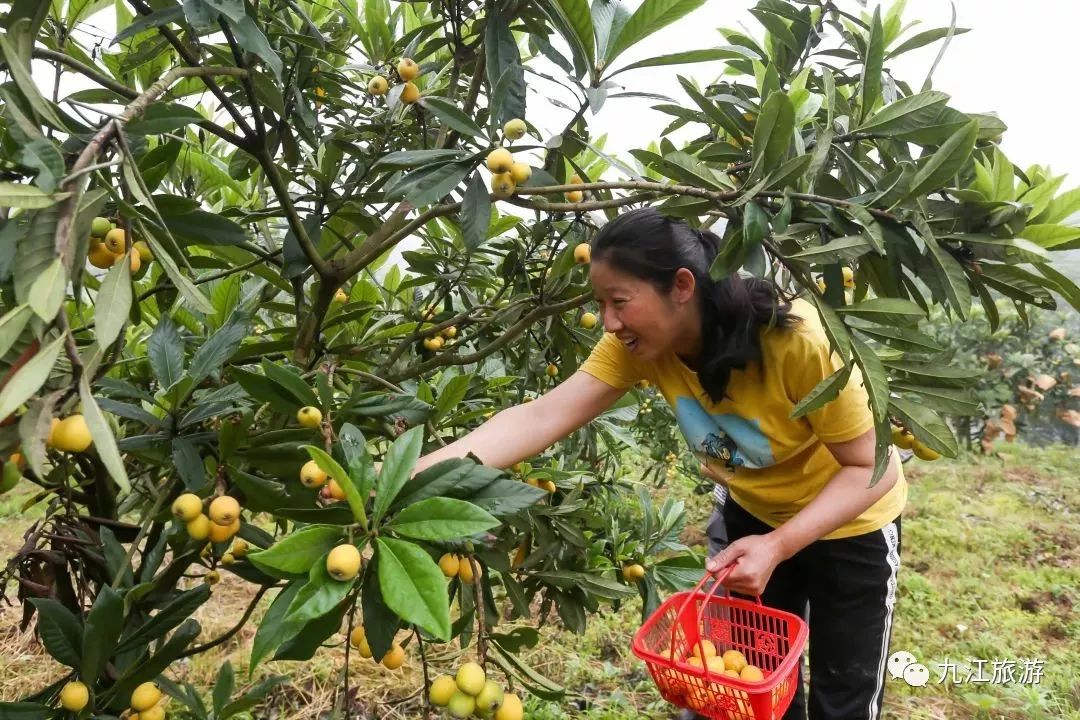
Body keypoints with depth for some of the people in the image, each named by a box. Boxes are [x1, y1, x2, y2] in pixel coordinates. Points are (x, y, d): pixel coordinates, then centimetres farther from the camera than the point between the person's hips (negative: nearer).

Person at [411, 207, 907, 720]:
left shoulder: (798, 341, -36)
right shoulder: (640, 344, -23)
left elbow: (872, 467, -25)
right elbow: (541, 417, -31)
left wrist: (778, 546, -37)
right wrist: (410, 478, -40)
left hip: (849, 521, -3)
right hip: (751, 513, 4)